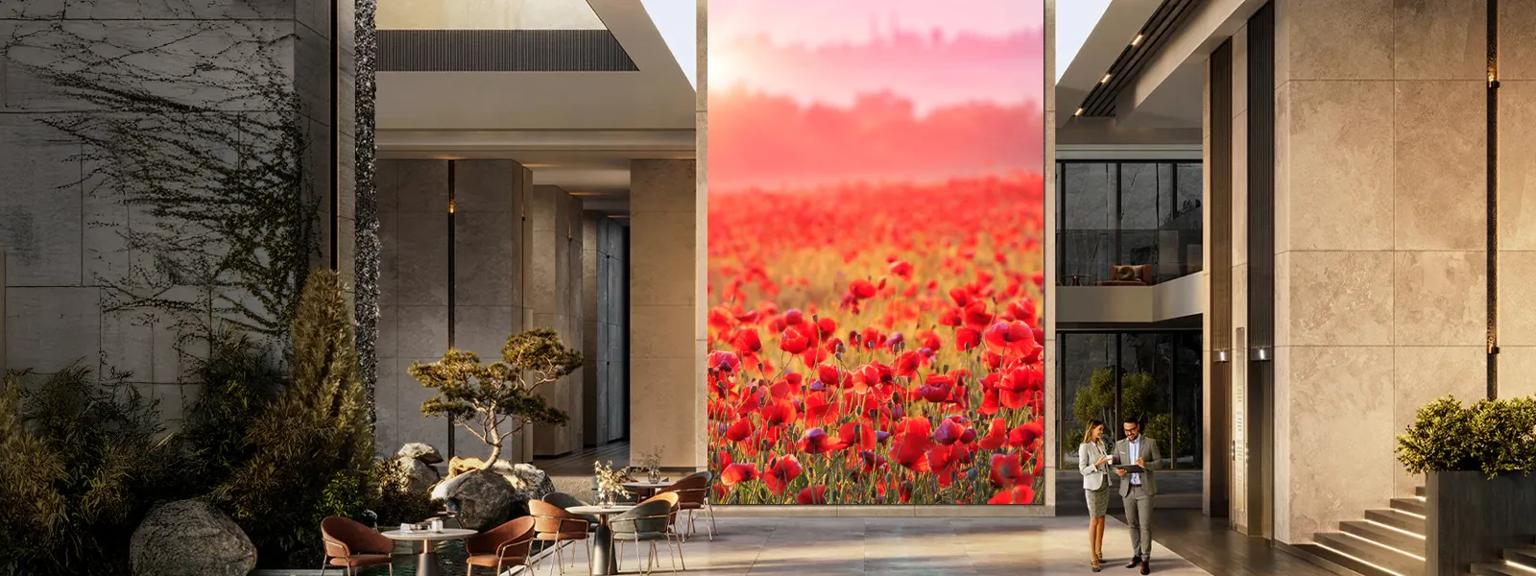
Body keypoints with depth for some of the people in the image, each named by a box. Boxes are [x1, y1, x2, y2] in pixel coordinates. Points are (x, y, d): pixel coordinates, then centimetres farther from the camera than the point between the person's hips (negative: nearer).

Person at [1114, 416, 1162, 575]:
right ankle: (1136, 555, 17)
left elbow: (1159, 462, -1)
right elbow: (1114, 463, 7)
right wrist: (1117, 470, -17)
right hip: (1128, 490, 3)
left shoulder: (1150, 443, -1)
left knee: (1145, 525, -7)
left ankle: (1145, 559, -3)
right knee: (1133, 524, 8)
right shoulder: (1120, 445, 7)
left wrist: (1146, 465, -21)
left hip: (1144, 489, -3)